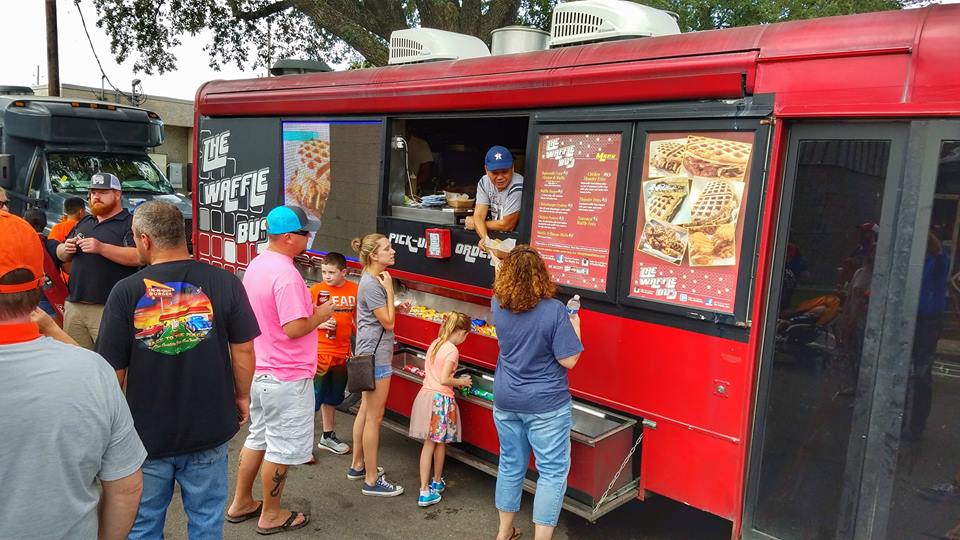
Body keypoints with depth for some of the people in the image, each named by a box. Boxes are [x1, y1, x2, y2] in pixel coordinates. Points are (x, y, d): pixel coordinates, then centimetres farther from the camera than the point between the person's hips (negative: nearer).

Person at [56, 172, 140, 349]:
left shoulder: (130, 223, -4)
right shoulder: (83, 223, 20)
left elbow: (139, 257, -18)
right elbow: (62, 255, 25)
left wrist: (102, 248, -24)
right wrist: (66, 248, 2)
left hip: (109, 308, -7)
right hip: (74, 305, 7)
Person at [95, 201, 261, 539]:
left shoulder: (126, 291, -14)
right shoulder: (224, 283, -11)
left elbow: (113, 369, -7)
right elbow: (243, 349, -6)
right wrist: (242, 396, 11)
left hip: (146, 432, 0)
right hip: (208, 428, 1)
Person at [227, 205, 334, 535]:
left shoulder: (256, 265, 6)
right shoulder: (286, 275, -25)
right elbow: (294, 329, -26)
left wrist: (307, 307, 12)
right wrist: (320, 315, -10)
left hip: (258, 370, 9)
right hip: (286, 377, -9)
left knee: (259, 438, 23)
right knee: (283, 448, 7)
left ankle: (241, 503, 35)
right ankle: (271, 515, 22)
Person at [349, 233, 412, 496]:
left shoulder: (374, 280, 11)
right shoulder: (371, 284, -20)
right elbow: (388, 323, -18)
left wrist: (397, 308, 3)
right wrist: (390, 290, -15)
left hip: (370, 353, 11)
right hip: (376, 355, -11)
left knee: (365, 410, 19)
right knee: (374, 416, -3)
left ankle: (358, 465, 32)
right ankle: (372, 480, 6)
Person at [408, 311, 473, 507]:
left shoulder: (435, 344, 10)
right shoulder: (452, 349, -14)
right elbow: (444, 380, -19)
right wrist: (461, 382, -2)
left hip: (425, 394, 7)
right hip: (441, 399, -7)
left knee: (428, 444, 9)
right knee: (440, 443, 14)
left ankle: (425, 491, 9)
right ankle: (437, 482, 33)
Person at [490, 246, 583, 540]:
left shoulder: (498, 306, -5)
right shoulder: (554, 310, -20)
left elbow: (502, 288, 20)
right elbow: (568, 361, -17)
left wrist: (502, 263, 36)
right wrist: (574, 326, -2)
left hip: (506, 401, 5)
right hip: (545, 405, -5)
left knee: (510, 464, 19)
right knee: (552, 471, 7)